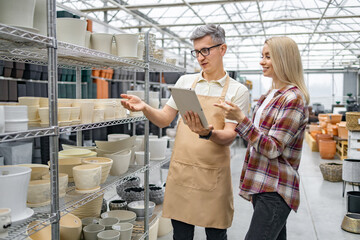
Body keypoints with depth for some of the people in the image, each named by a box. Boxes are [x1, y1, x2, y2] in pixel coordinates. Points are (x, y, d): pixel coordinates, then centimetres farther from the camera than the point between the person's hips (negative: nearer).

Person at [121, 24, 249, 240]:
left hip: (213, 176, -2)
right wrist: (144, 108, -11)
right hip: (180, 172, 3)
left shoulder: (238, 91, -2)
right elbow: (164, 119, 8)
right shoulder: (185, 81, 8)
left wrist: (208, 133, -31)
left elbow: (229, 137, -10)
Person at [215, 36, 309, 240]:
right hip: (261, 185, 9)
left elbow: (272, 149, -19)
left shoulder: (293, 99, -14)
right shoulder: (271, 94, 13)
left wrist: (240, 118, -26)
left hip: (276, 191, -9)